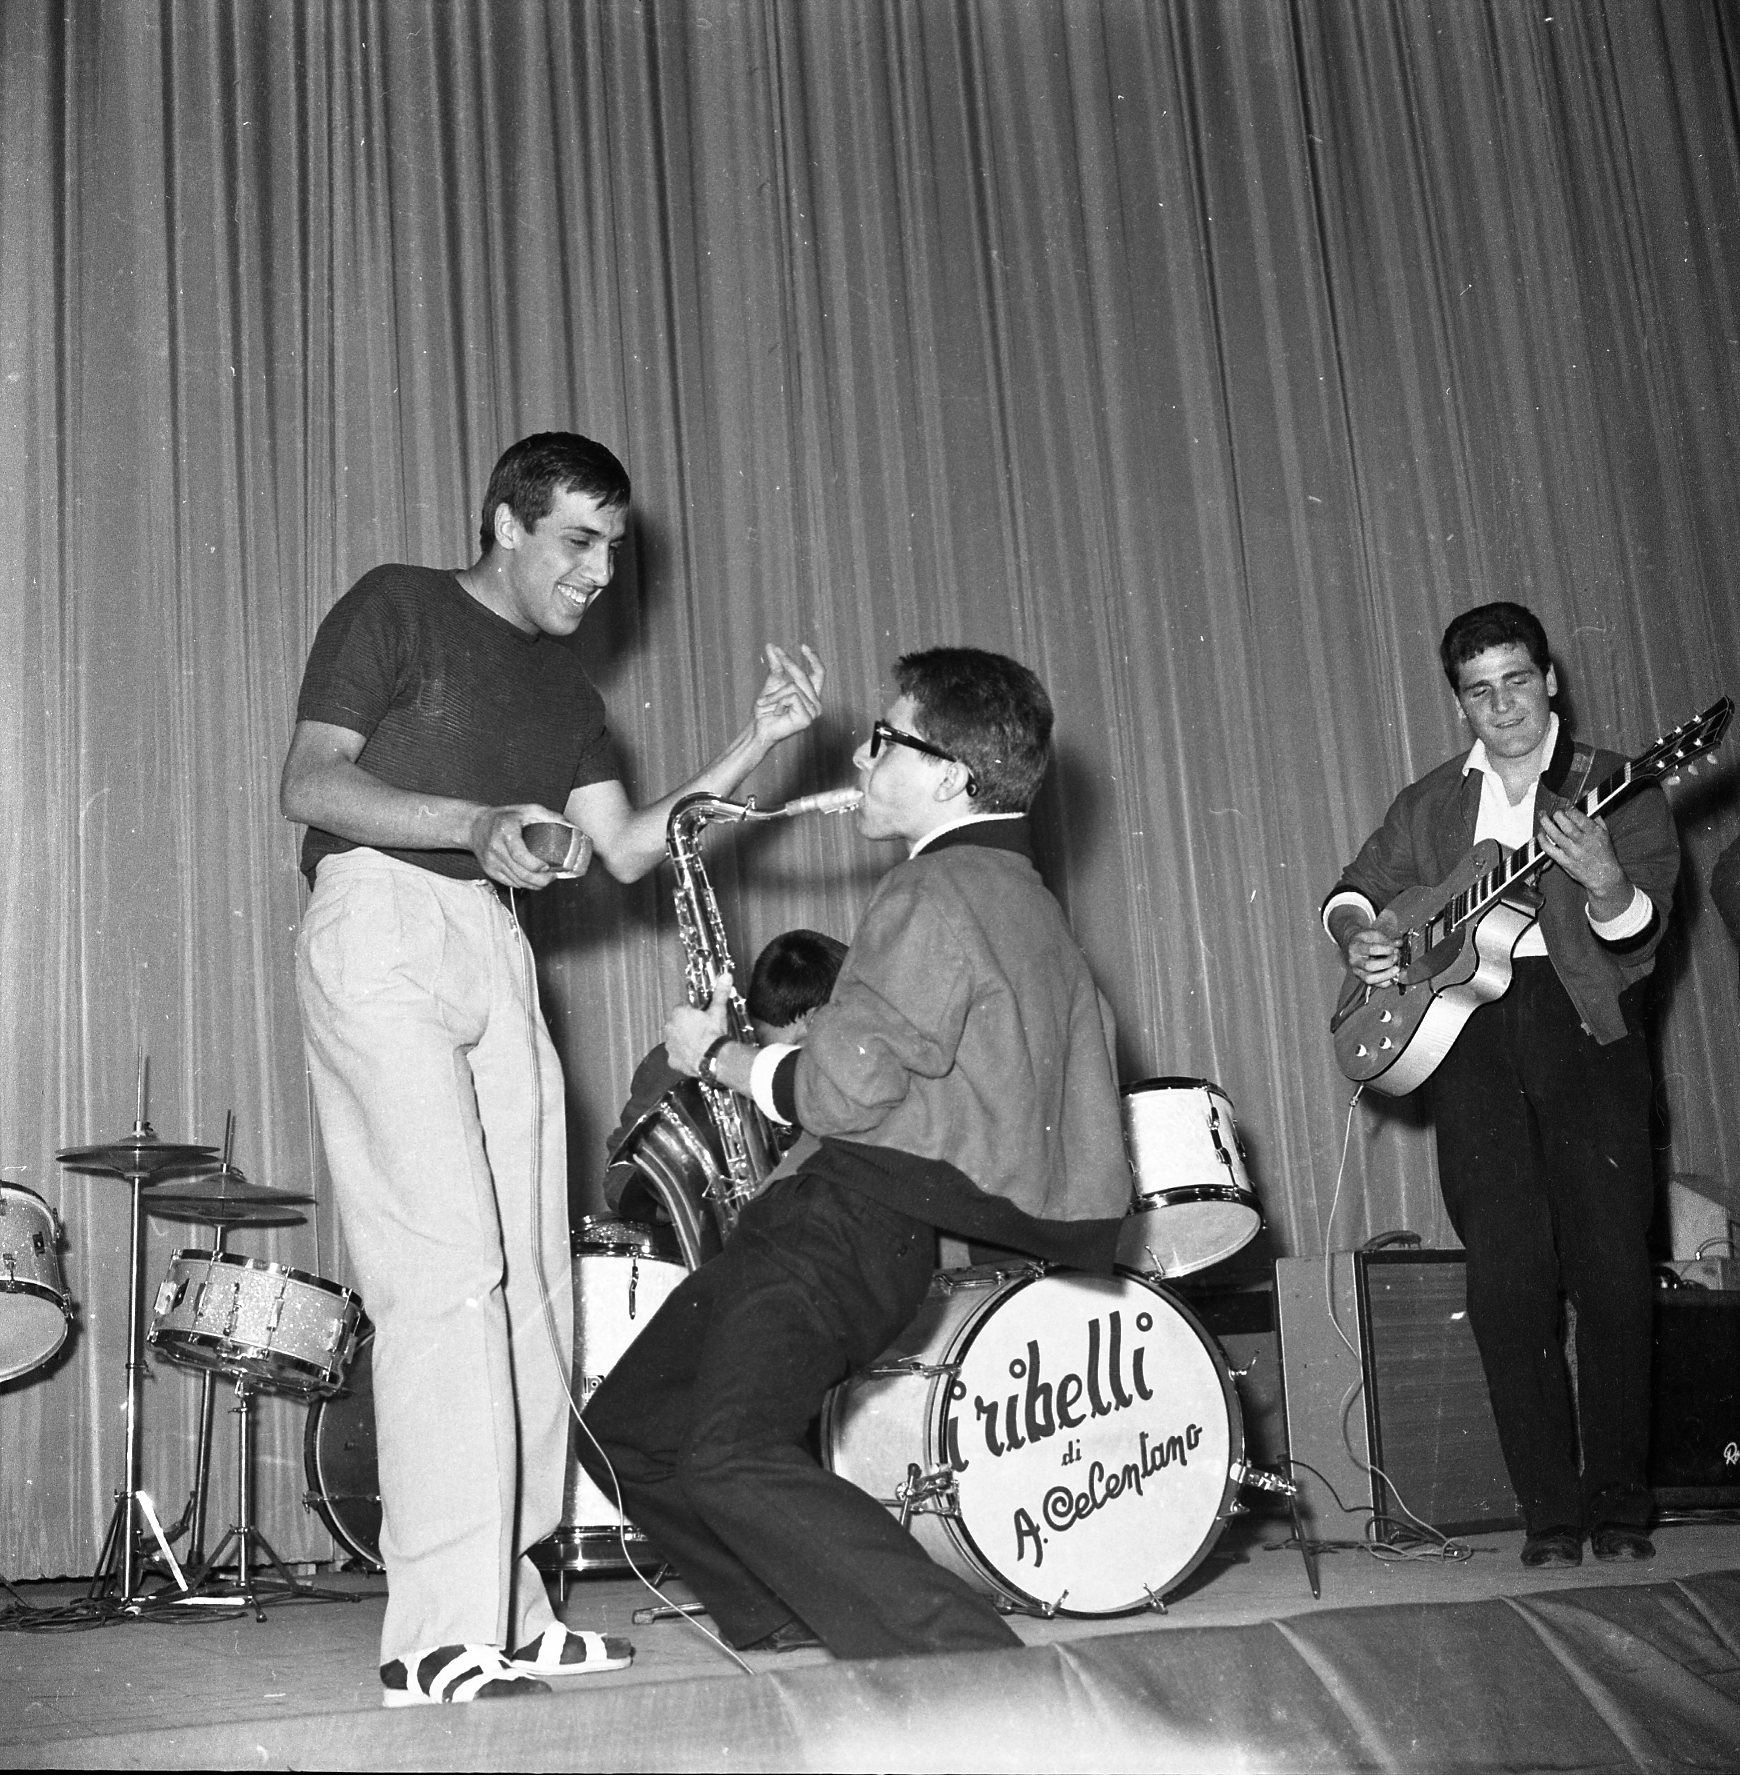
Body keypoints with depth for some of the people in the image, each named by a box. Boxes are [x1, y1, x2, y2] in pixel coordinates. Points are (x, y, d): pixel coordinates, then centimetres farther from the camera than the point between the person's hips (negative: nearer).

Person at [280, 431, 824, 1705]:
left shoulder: (561, 684, 22)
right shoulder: (398, 610, 4)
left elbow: (627, 849, 14)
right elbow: (311, 782, -6)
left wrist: (756, 748, 4)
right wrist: (474, 823, -20)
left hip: (496, 953, 7)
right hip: (379, 926, -7)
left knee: (529, 1285, 1)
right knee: (448, 1267, -17)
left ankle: (508, 1611, 8)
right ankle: (440, 1636, -16)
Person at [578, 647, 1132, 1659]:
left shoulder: (939, 892, -10)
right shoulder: (1028, 903, 22)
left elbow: (849, 1085, -18)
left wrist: (719, 1057, -2)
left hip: (857, 1216, -11)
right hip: (883, 1224, 11)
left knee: (727, 1461, -27)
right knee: (625, 1431, 14)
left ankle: (966, 1656, -27)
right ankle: (795, 1625, 12)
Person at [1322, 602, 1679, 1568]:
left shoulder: (1618, 788, 7)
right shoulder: (1428, 805, 18)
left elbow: (1641, 932, -5)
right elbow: (1356, 886, 26)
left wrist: (1607, 886, -27)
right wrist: (1359, 934, 4)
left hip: (1584, 1022, -2)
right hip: (1468, 1028, 2)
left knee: (1613, 1272, -5)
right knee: (1506, 1283, -4)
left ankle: (1619, 1504, 7)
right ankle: (1550, 1511, 3)